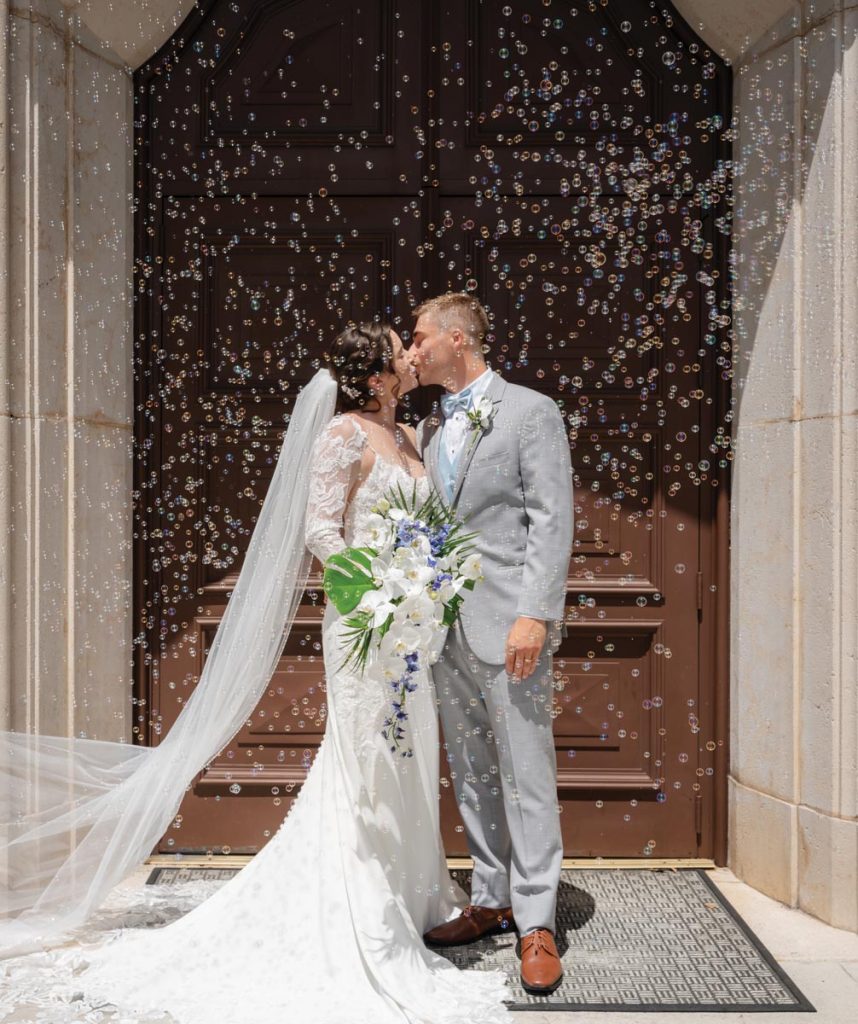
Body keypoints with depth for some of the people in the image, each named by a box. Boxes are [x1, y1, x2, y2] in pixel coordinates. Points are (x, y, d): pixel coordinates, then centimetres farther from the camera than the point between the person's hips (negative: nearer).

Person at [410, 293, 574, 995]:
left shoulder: (531, 411, -3)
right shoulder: (430, 430, 17)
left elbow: (551, 522, -10)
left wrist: (534, 615, -19)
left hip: (507, 623, -7)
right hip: (446, 626, 7)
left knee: (525, 774, -3)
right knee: (472, 775, 12)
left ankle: (537, 921, 6)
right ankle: (491, 901, 24)